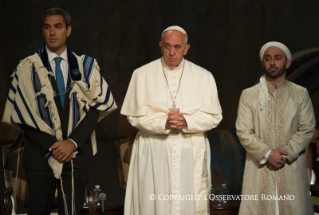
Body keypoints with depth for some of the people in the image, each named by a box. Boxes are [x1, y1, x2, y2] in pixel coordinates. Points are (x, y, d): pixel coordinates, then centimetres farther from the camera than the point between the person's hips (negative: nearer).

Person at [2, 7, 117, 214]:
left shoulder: (86, 65, 6)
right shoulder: (27, 67, 1)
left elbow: (97, 106, 0)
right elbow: (20, 115, -3)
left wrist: (73, 142, -12)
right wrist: (50, 146, -10)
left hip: (77, 153, 1)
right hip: (41, 154, -1)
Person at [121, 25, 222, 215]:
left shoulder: (203, 76, 5)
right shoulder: (143, 74, 3)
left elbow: (214, 116, 1)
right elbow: (135, 115, -2)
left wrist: (187, 122, -16)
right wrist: (163, 123, -18)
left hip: (192, 152, 1)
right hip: (154, 152, -1)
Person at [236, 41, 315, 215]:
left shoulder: (301, 94, 9)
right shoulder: (248, 95, 8)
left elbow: (307, 129, 2)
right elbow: (243, 132, 0)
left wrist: (285, 154, -10)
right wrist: (267, 153, -12)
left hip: (292, 169, 0)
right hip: (259, 167, 0)